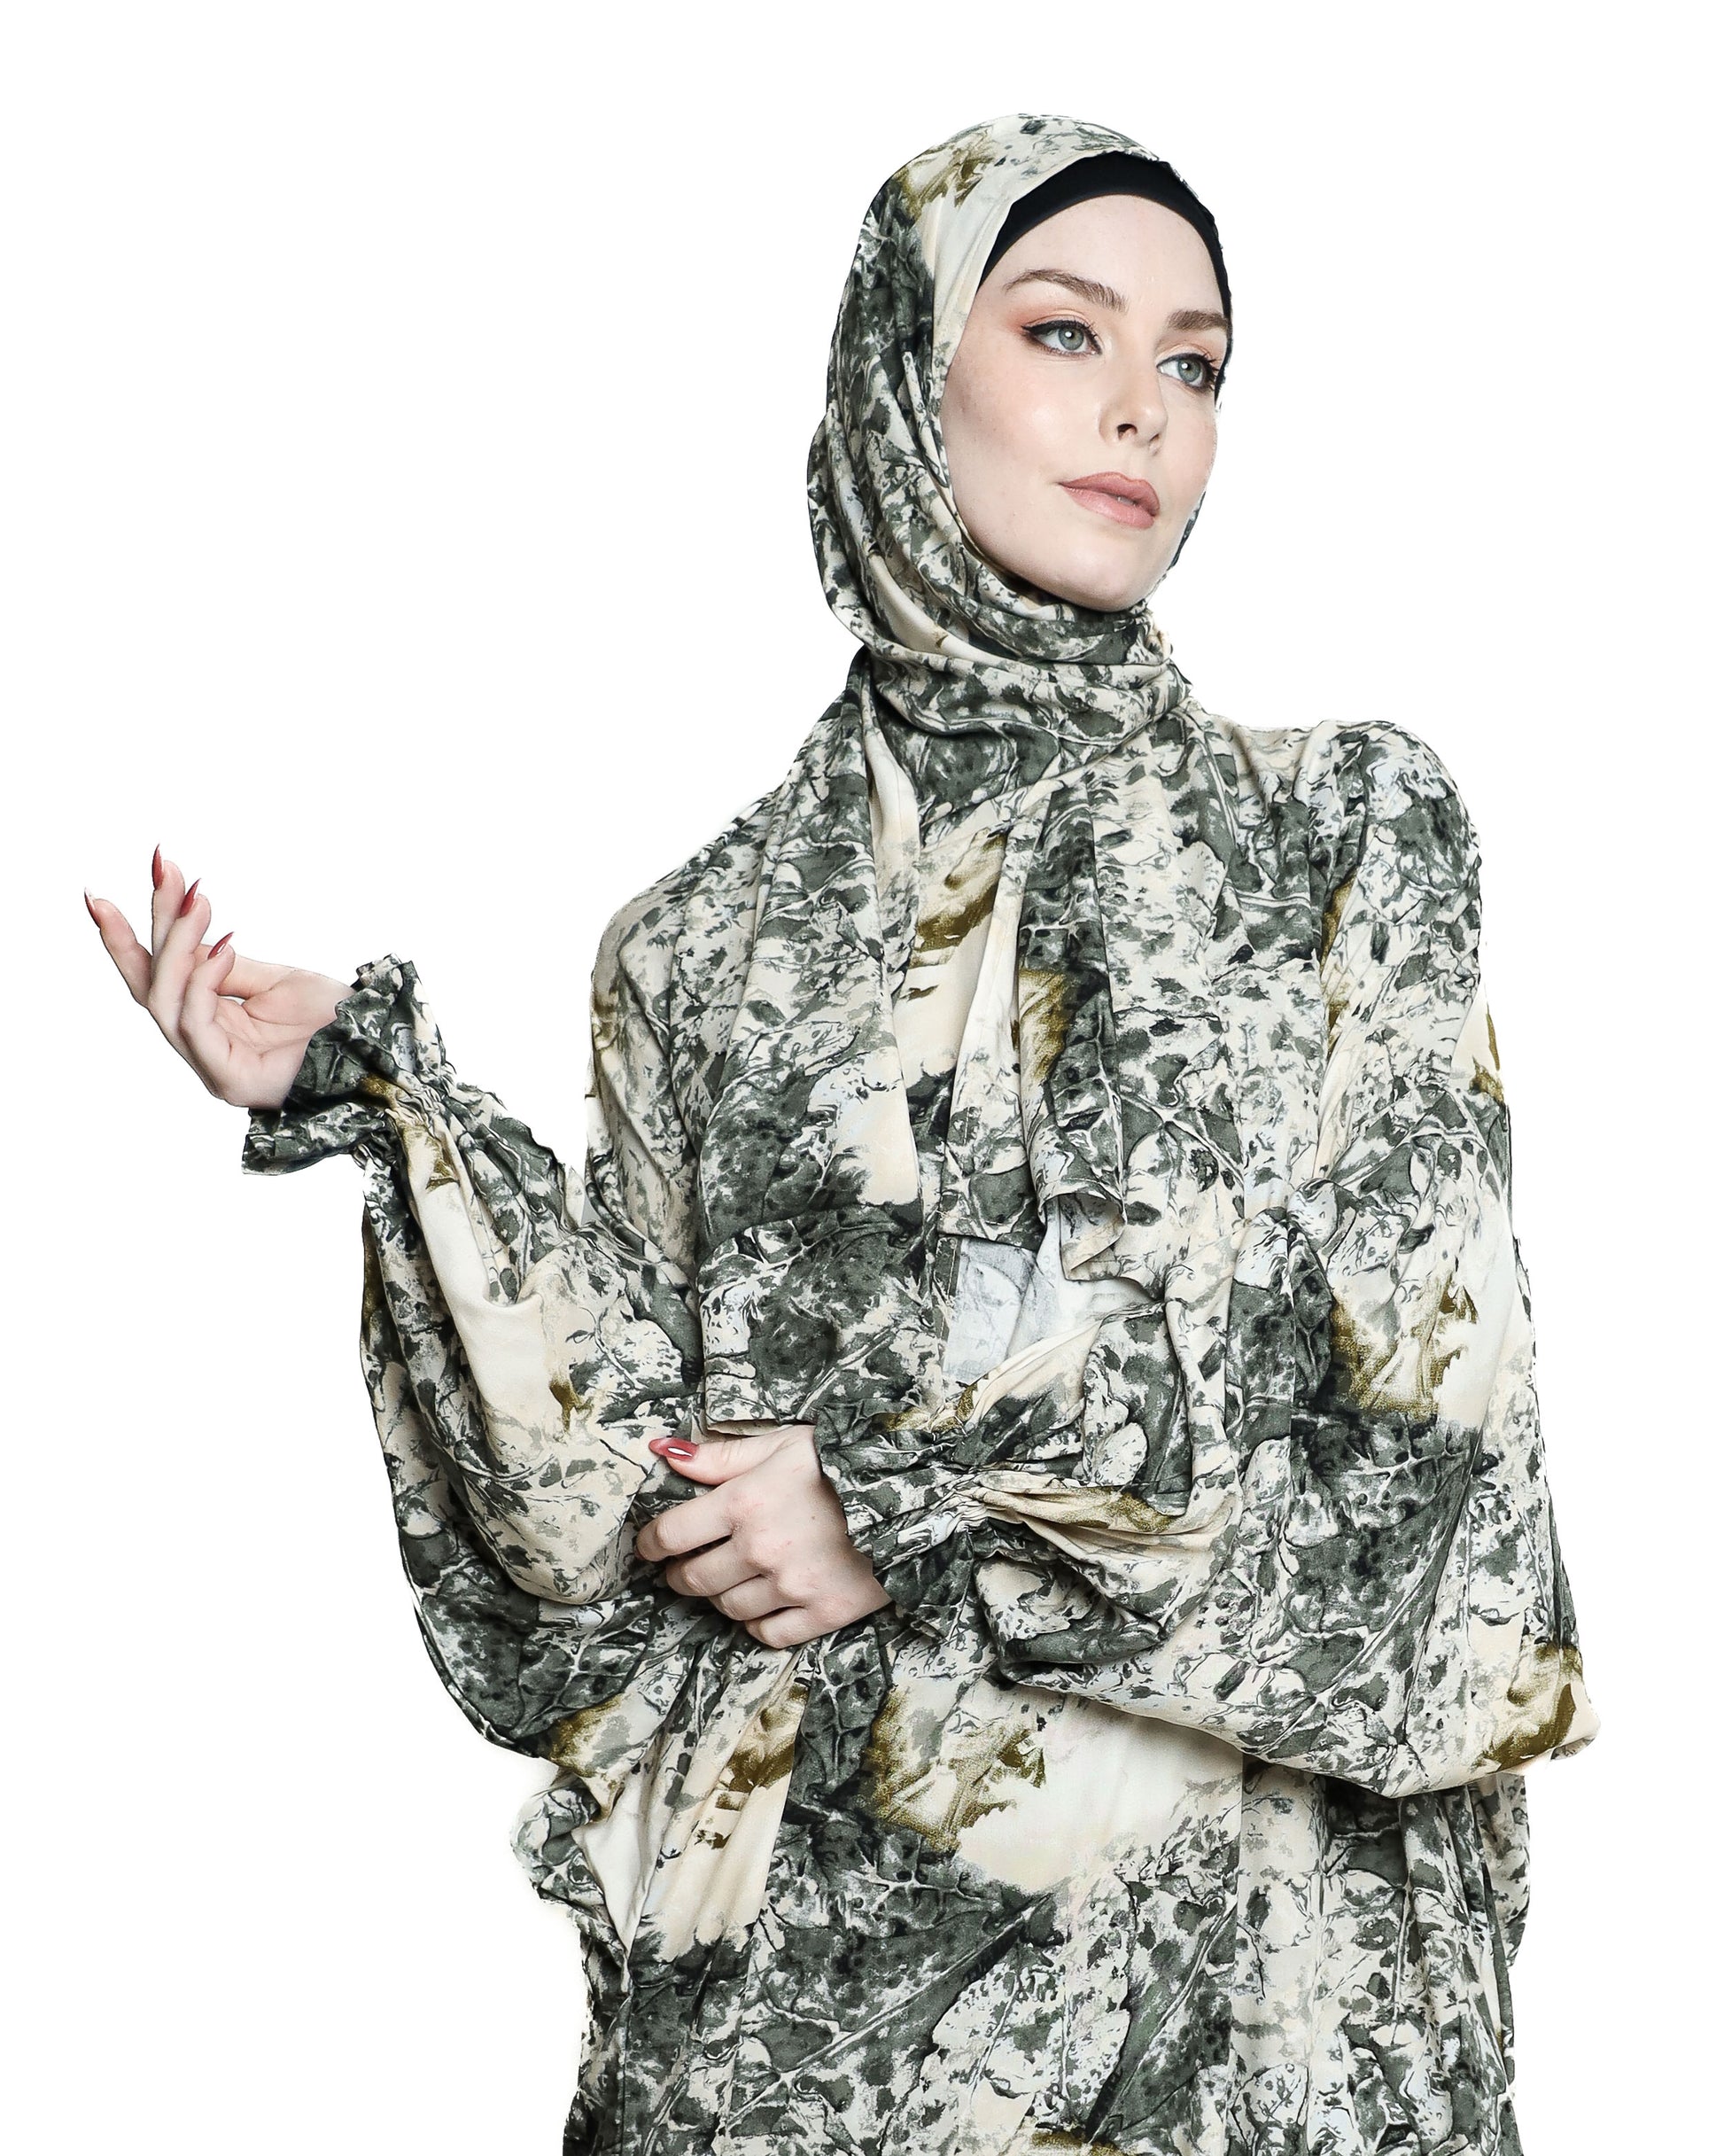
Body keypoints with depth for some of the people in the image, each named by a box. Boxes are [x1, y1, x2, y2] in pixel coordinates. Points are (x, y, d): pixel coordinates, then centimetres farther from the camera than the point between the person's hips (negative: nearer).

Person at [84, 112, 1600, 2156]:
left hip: (1236, 1911, 0)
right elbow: (638, 1481, 0)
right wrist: (370, 1103, -10)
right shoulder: (712, 935, 5)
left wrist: (908, 1517, -9)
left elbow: (1425, 1366, -5)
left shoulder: (1347, 823, 3)